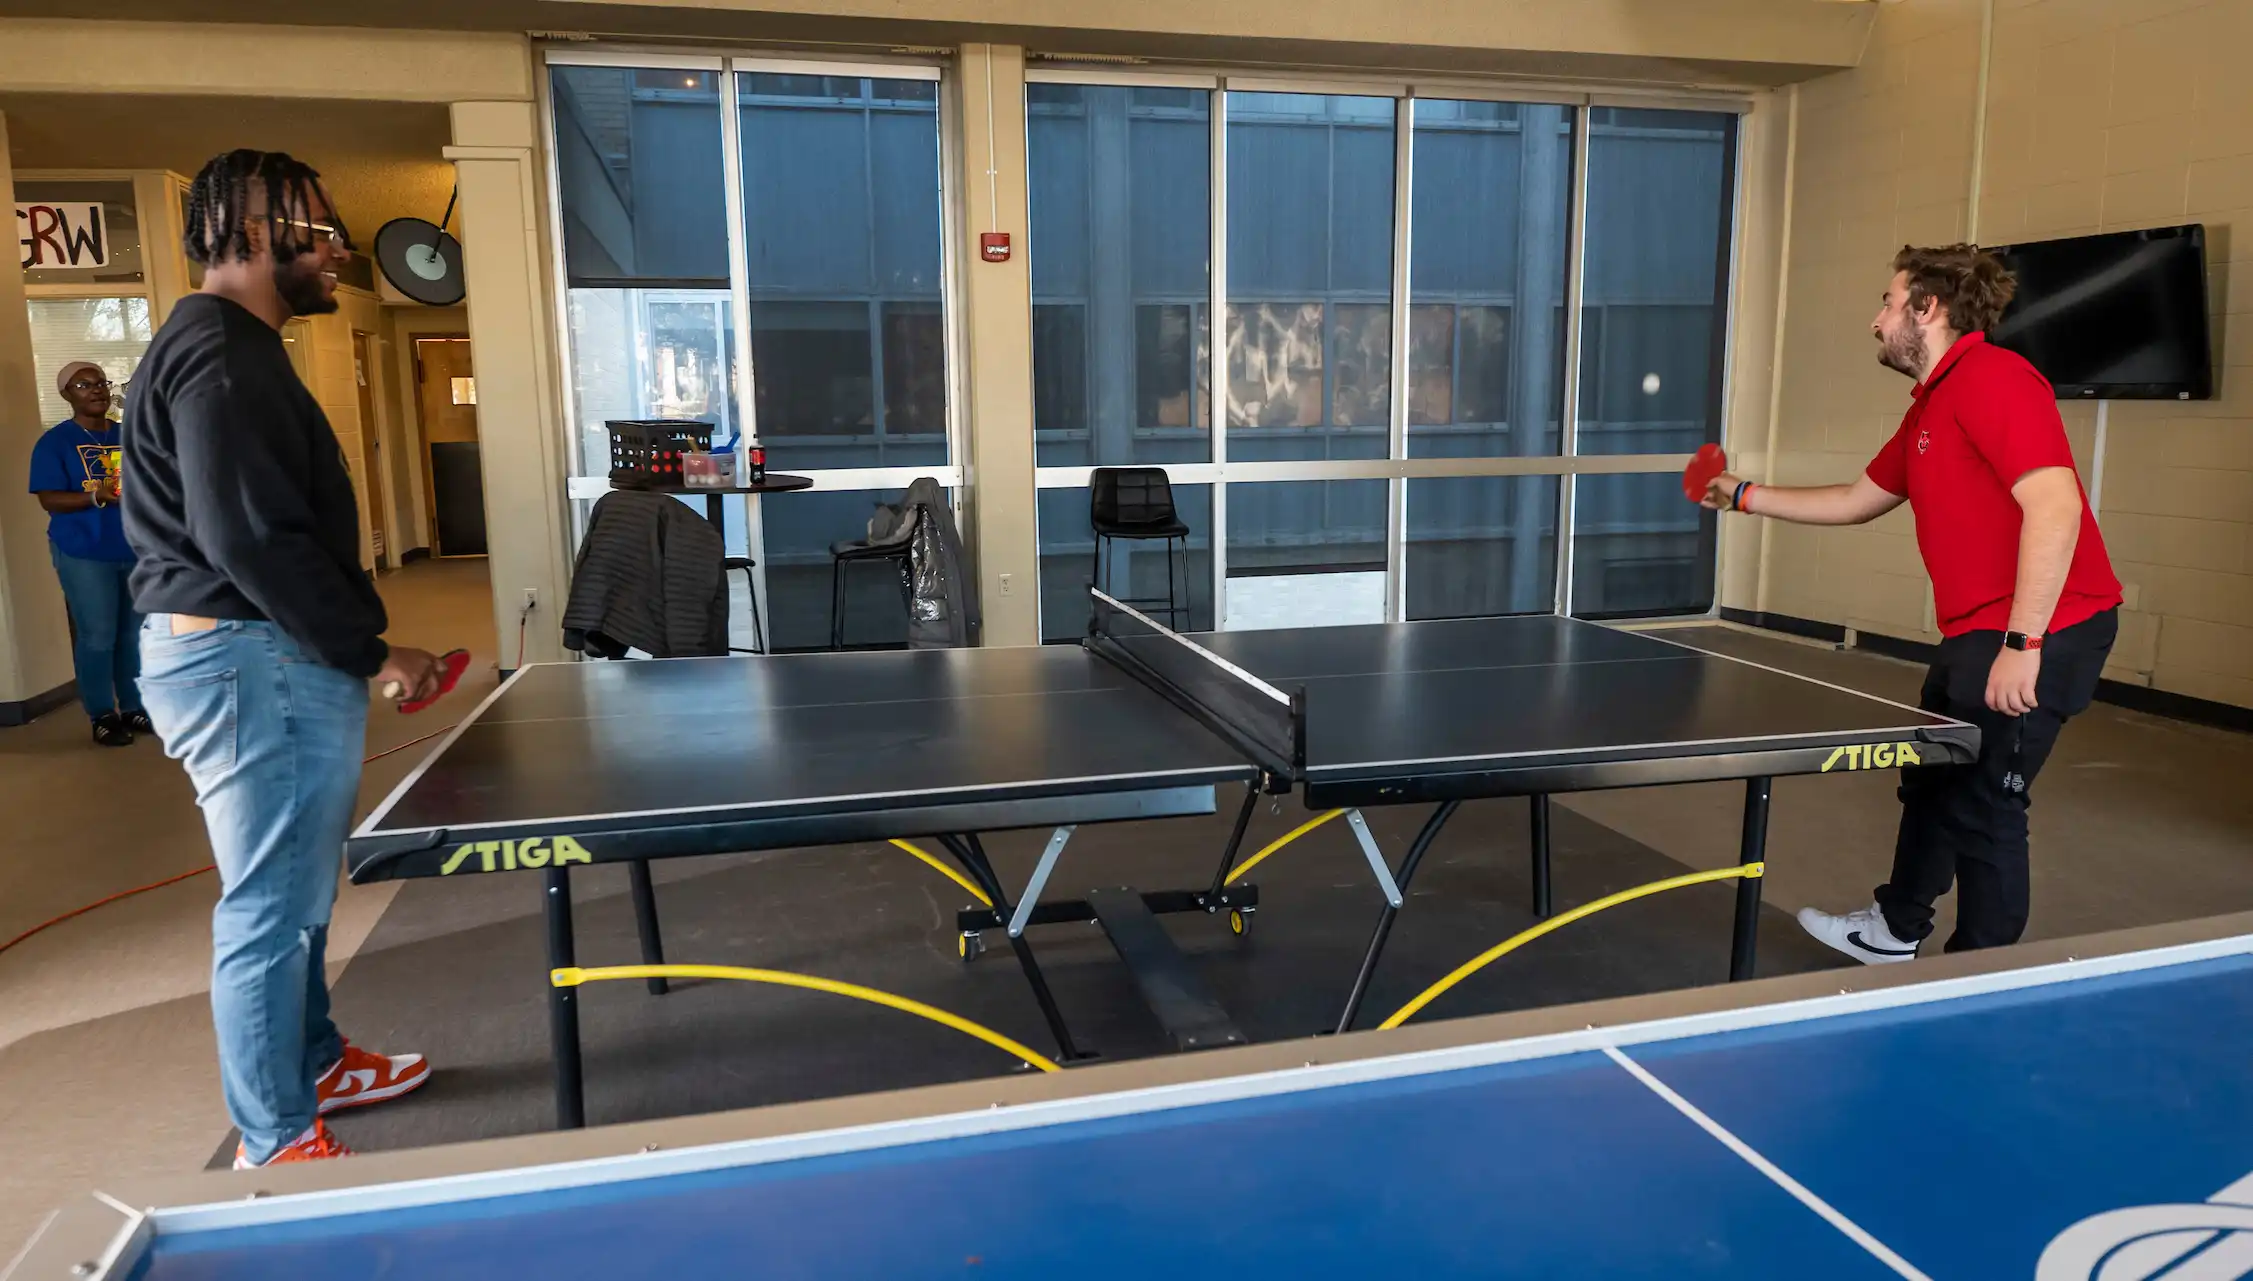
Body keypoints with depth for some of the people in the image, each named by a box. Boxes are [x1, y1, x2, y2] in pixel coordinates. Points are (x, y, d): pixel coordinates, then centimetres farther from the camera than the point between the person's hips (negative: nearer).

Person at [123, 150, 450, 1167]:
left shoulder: (225, 348, 17)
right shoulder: (223, 357, -17)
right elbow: (251, 539, -25)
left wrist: (352, 644, 16)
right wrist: (370, 652, -18)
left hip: (246, 657, 11)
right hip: (253, 663, -11)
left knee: (290, 892, 22)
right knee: (272, 908, -1)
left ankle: (314, 1063, 38)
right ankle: (277, 1143, 11)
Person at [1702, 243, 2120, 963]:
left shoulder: (1992, 378, -17)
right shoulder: (1929, 408, 15)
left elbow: (2055, 506, -27)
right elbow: (1858, 500, 28)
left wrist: (2022, 644, -29)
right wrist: (1747, 497, 30)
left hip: (2042, 632, -11)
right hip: (1975, 635, 11)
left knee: (1983, 806, -3)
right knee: (1930, 781, 23)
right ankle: (1895, 930, 42)